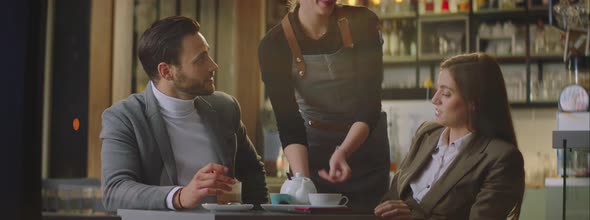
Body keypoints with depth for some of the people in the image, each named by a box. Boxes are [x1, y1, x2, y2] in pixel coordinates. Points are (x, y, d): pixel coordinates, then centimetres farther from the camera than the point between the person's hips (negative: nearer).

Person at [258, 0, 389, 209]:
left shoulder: (361, 23, -14)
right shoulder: (275, 45, -14)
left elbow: (370, 105, -17)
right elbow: (288, 123, -18)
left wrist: (343, 151, -34)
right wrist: (301, 178, -33)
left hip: (364, 145, 1)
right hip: (313, 149, -1)